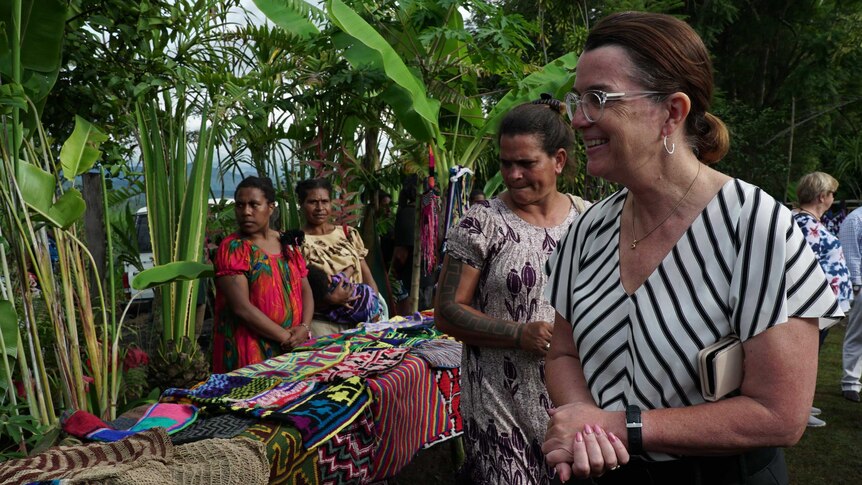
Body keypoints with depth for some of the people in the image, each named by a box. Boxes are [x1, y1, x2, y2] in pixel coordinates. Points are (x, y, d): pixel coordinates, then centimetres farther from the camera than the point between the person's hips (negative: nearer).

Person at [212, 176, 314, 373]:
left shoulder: (288, 243, 8)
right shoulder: (232, 248, -8)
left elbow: (305, 290, 9)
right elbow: (242, 307, -15)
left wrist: (304, 328, -8)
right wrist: (285, 337, -15)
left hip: (293, 348, 5)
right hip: (250, 348, -5)